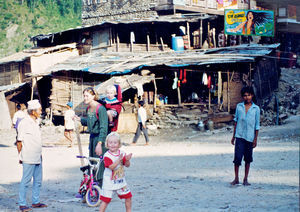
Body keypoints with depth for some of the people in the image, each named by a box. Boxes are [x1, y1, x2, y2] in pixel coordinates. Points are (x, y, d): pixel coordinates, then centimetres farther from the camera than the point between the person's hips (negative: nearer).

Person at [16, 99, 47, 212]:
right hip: (28, 159, -8)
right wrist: (21, 156, -6)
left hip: (37, 158, 8)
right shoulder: (24, 123, -11)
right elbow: (19, 141, -8)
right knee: (26, 181, -3)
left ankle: (36, 202, 23)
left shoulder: (35, 122, 14)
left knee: (38, 180, 13)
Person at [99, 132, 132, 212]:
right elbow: (111, 167, -26)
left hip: (120, 181, 5)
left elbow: (127, 165, 0)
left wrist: (127, 160, -22)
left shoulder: (122, 153, 1)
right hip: (109, 182, -5)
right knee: (105, 199, -5)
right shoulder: (107, 155, -16)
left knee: (128, 196, 11)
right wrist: (119, 160, -36)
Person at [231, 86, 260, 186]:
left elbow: (257, 125, 5)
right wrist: (233, 136, 11)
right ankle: (236, 178, 4)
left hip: (250, 137, 0)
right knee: (237, 157, -6)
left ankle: (245, 179, 15)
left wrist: (255, 139, 1)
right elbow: (236, 121, 11)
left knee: (248, 159, 6)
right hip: (239, 136, 0)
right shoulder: (239, 106, 5)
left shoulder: (256, 108, 2)